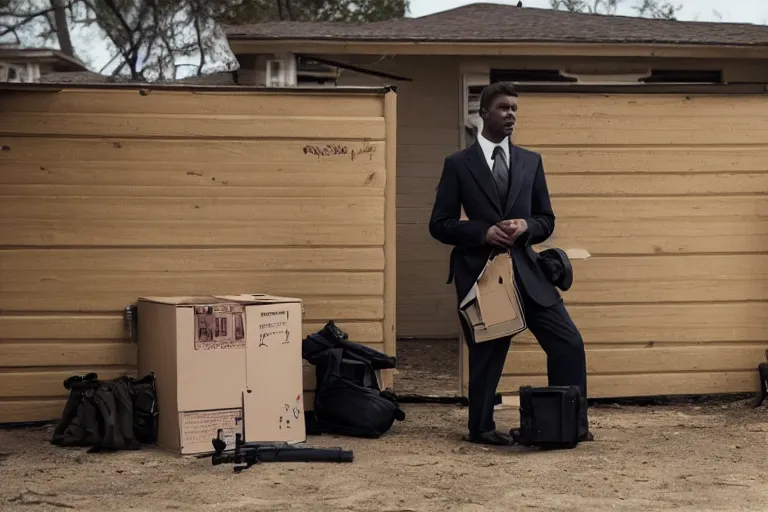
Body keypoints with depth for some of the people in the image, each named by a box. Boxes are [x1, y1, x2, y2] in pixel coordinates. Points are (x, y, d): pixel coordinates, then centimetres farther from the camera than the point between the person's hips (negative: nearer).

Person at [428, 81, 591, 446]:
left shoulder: (531, 162, 11)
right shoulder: (458, 164, 1)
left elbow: (546, 220, 13)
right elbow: (439, 224, -1)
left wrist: (525, 226, -10)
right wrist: (483, 231, -15)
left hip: (525, 269, 3)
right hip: (479, 271, -3)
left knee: (568, 342, -4)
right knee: (486, 351, 3)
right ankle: (481, 428, 21)